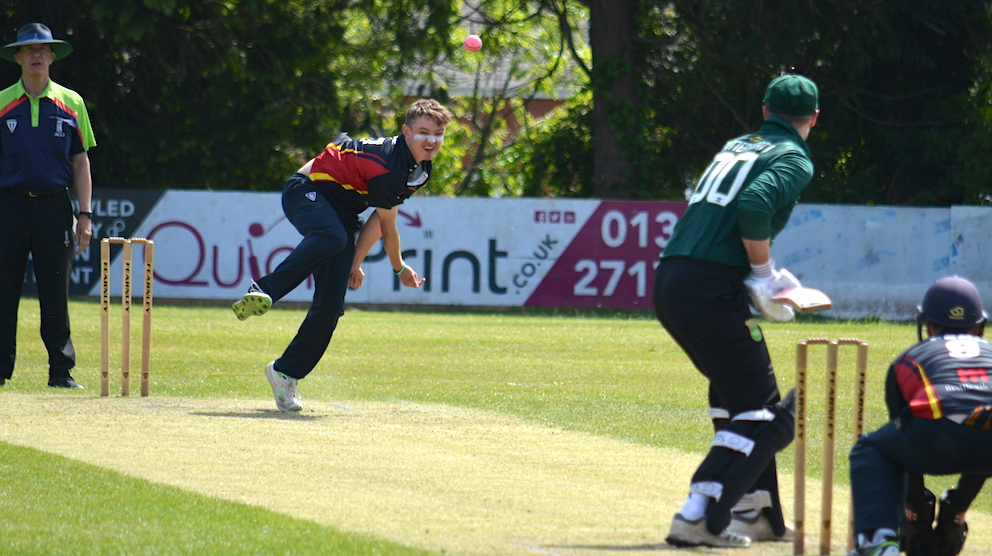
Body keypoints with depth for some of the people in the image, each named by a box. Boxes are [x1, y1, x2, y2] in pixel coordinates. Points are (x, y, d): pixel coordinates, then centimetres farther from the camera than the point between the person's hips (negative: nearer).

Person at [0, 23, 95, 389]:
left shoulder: (70, 103, 9)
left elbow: (80, 163, 10)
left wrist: (85, 215, 3)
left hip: (54, 206, 0)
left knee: (56, 294, 0)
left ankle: (61, 371, 4)